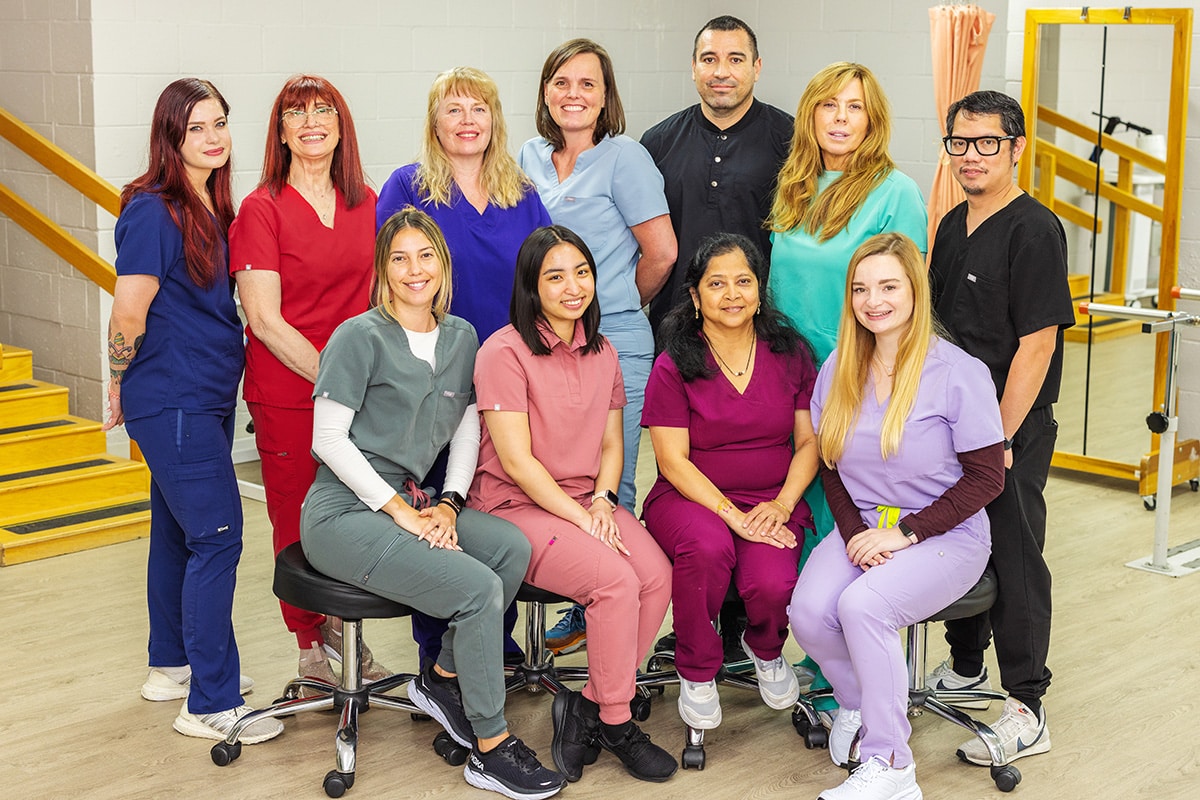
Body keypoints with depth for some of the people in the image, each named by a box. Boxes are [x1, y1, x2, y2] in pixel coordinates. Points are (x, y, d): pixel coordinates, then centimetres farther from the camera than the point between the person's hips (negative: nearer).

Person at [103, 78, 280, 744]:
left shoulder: (213, 208, 10)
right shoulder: (152, 213, -17)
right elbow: (128, 316, -16)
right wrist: (122, 387, -1)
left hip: (206, 397, 9)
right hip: (173, 402, -9)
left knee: (177, 528, 18)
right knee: (216, 536, -8)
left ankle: (172, 665, 32)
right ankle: (212, 703, -2)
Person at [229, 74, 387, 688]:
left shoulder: (364, 202, 9)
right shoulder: (261, 210, -7)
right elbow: (265, 319, -11)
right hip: (287, 392, -4)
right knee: (298, 523, 5)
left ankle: (342, 631, 25)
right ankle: (312, 647, 21)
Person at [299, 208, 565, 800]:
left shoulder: (461, 338, 12)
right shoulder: (360, 336, -8)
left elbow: (467, 431, 14)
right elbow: (328, 438, -12)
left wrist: (448, 505, -3)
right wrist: (399, 510, -14)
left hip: (408, 501, 7)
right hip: (344, 513, -6)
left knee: (513, 547, -20)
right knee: (477, 589, -23)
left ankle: (443, 678, 0)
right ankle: (491, 750, -10)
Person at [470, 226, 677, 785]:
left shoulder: (601, 353, 12)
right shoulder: (504, 353, -11)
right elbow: (517, 461, -14)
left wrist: (601, 500, -4)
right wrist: (580, 518, -17)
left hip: (586, 502, 6)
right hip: (517, 507, -6)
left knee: (658, 576, -21)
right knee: (616, 581, -27)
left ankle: (587, 707, -6)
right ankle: (615, 723, -7)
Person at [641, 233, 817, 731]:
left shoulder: (790, 354, 7)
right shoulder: (674, 367, -2)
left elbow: (809, 441, 6)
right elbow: (673, 460, -7)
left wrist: (782, 505, -10)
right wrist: (731, 514, -18)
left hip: (773, 504, 2)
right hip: (690, 499, -2)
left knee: (772, 584, -29)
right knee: (707, 546, -37)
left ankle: (765, 651, 13)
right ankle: (696, 673, -9)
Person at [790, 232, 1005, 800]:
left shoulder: (959, 372, -9)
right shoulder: (837, 370, 6)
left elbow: (986, 477, -8)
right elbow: (831, 468, 10)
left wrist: (905, 533, -14)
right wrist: (856, 535, -8)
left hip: (946, 536, -4)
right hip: (862, 529, 5)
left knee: (862, 604, -32)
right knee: (808, 611, -24)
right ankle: (862, 704, 8)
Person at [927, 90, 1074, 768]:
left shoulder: (1034, 230, -14)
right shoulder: (954, 225, 11)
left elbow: (1037, 344, -17)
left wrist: (1000, 437, -18)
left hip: (1014, 430, -8)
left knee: (1015, 558, -2)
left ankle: (1027, 711, 6)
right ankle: (965, 667, 35)